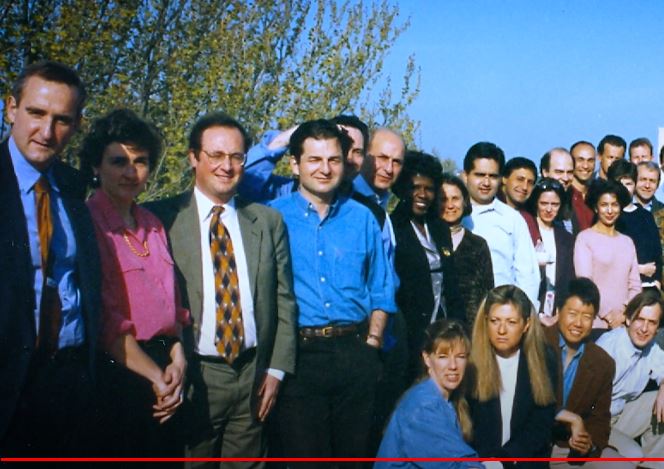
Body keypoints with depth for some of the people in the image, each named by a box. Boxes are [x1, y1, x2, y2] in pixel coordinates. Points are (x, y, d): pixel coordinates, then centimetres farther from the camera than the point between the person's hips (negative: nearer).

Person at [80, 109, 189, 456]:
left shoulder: (152, 225, 11)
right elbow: (105, 318, -14)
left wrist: (177, 359, -2)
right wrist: (156, 376, -12)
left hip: (164, 366, 7)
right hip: (119, 373, -7)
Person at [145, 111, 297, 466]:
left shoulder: (268, 221, 7)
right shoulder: (162, 218, -3)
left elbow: (284, 300, 8)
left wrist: (276, 369, 3)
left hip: (254, 376, 3)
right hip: (191, 377, -2)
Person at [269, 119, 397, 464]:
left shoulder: (362, 218, 9)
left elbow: (381, 290, 12)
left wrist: (371, 342, 3)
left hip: (356, 354, 3)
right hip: (298, 355, -2)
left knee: (355, 452, 13)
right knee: (304, 455, 5)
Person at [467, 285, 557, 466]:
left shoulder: (543, 360, -2)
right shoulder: (469, 360, -9)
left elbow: (541, 424, 0)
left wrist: (504, 458, -10)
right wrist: (487, 460, -12)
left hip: (526, 459, 2)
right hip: (478, 460, -2)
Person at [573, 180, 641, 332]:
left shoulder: (627, 241, 14)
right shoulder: (584, 238, -1)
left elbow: (635, 285, 10)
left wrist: (625, 312, -6)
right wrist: (608, 315, -11)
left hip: (625, 323, 4)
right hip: (594, 324, -4)